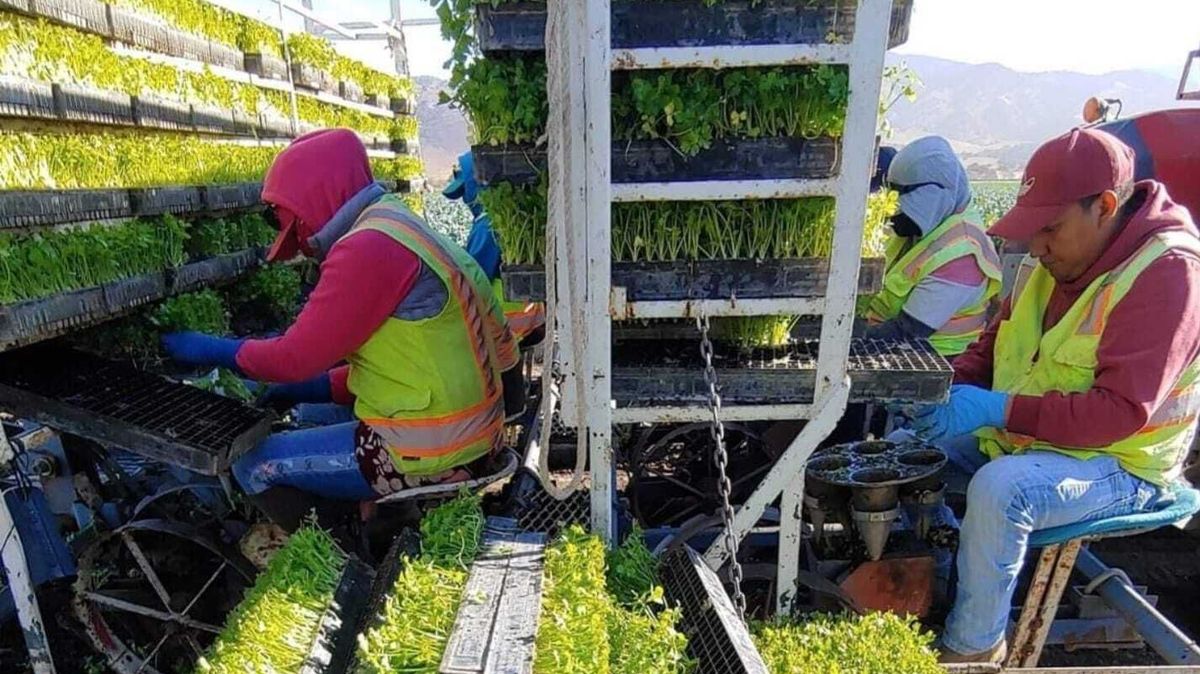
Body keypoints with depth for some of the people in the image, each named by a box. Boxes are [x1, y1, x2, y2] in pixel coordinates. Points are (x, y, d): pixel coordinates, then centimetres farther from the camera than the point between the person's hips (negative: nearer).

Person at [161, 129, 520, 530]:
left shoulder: (369, 246, -19)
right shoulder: (399, 229, 12)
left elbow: (297, 357, -14)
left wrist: (212, 351, 4)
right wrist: (296, 390, 13)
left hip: (428, 452, -9)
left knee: (253, 466, 5)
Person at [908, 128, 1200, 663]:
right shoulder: (1054, 259, 3)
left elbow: (1120, 411, -27)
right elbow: (993, 342, 11)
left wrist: (999, 409, -34)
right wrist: (954, 389, -9)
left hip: (1118, 464, -8)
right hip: (1018, 437, 8)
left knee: (999, 490, -33)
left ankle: (974, 646, -11)